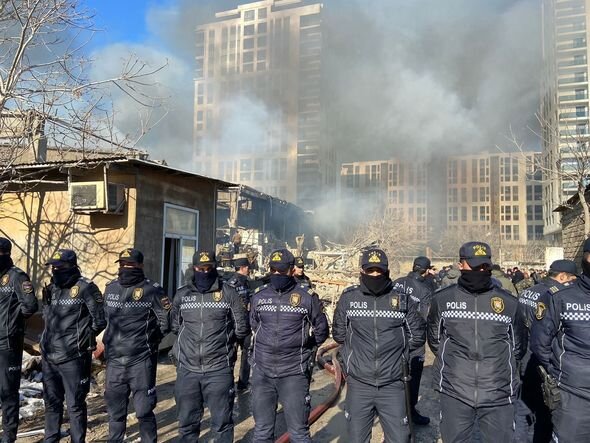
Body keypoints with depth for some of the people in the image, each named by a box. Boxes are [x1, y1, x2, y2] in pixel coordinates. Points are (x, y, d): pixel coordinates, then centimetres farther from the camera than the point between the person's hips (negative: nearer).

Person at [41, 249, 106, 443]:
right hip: (49, 357, 7)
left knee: (75, 405, 4)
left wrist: (82, 338, -1)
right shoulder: (51, 289, 9)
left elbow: (100, 319, -11)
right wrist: (57, 334, 12)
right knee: (51, 403, 20)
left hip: (73, 358, -7)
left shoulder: (85, 288, -13)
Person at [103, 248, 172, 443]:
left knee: (144, 410, 2)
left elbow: (167, 321, -7)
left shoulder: (152, 290, -11)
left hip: (141, 360, -5)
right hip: (114, 360, 5)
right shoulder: (111, 288, 8)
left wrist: (148, 338, 1)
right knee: (115, 410, 18)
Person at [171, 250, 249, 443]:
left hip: (219, 369, -2)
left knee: (222, 423, 8)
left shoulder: (229, 294, -3)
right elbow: (175, 327, 17)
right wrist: (189, 341, 12)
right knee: (187, 423, 15)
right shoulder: (181, 294, 6)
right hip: (187, 369, 3)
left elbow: (241, 329, 2)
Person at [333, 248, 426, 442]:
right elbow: (339, 334, 10)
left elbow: (417, 336, 7)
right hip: (358, 385, 1)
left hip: (392, 385, 0)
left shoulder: (402, 299, -2)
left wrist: (396, 348, 7)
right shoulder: (348, 297, -2)